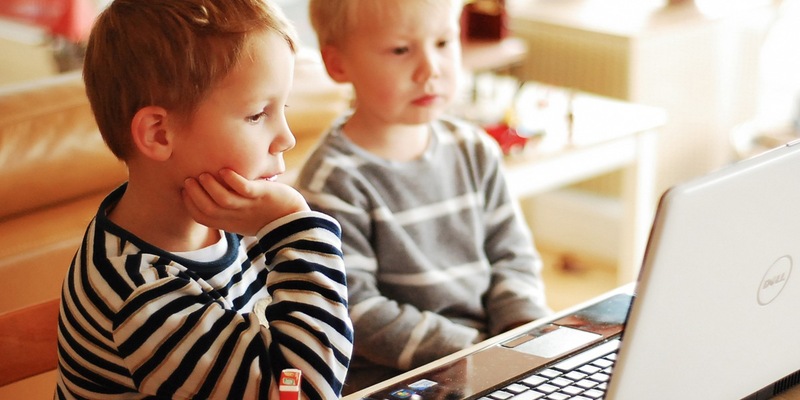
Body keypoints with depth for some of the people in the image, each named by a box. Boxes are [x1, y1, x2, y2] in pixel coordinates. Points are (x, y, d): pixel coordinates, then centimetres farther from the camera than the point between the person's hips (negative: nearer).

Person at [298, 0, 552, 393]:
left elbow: (512, 255, 13)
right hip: (384, 378, -5)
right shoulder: (333, 183, -11)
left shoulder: (474, 151, 8)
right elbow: (354, 312, -14)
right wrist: (470, 352, -17)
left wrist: (525, 331, -6)